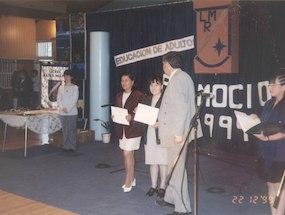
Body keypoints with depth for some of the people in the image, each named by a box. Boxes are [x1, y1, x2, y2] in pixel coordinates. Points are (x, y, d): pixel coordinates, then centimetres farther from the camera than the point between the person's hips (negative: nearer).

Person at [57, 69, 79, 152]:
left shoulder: (75, 87, 1)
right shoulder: (61, 87, 10)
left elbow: (75, 99, -6)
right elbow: (58, 99, 6)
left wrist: (68, 109, -13)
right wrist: (62, 108, -9)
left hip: (72, 112, -3)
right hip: (62, 113, 3)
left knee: (72, 130, -1)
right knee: (64, 130, 5)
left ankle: (72, 147, 5)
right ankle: (66, 146, 12)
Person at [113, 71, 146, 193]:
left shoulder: (139, 95, -7)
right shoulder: (119, 96, 14)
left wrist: (131, 117, -23)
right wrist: (113, 116, -1)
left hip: (133, 129, -6)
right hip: (122, 128, 6)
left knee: (127, 154, -10)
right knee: (129, 155, 14)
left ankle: (128, 183, 0)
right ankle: (131, 179, 26)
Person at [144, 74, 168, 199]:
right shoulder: (148, 100, 14)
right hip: (150, 134, 6)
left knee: (162, 162, 0)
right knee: (152, 162, 11)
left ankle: (162, 187, 11)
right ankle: (153, 186, 21)